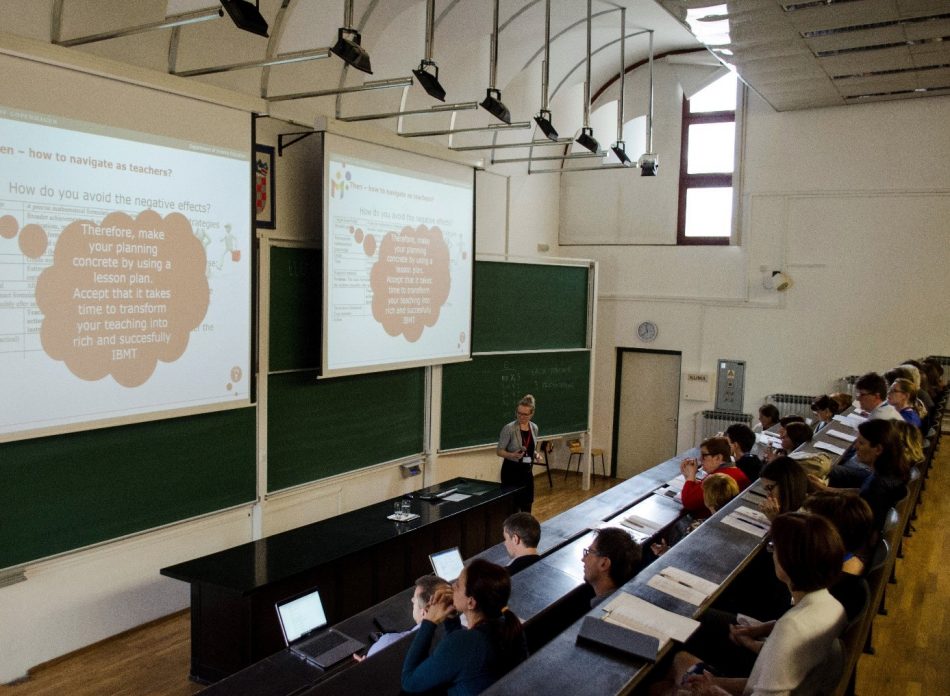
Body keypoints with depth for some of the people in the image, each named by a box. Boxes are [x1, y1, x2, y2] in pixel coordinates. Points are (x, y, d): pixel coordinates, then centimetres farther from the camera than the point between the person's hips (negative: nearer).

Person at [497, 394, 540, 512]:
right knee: (513, 504, -3)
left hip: (527, 470, 6)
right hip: (512, 470, -6)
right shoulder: (509, 428, -15)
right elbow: (500, 451, -12)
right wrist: (512, 455, -30)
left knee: (527, 503, 10)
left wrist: (535, 454, -1)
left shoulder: (534, 428, 3)